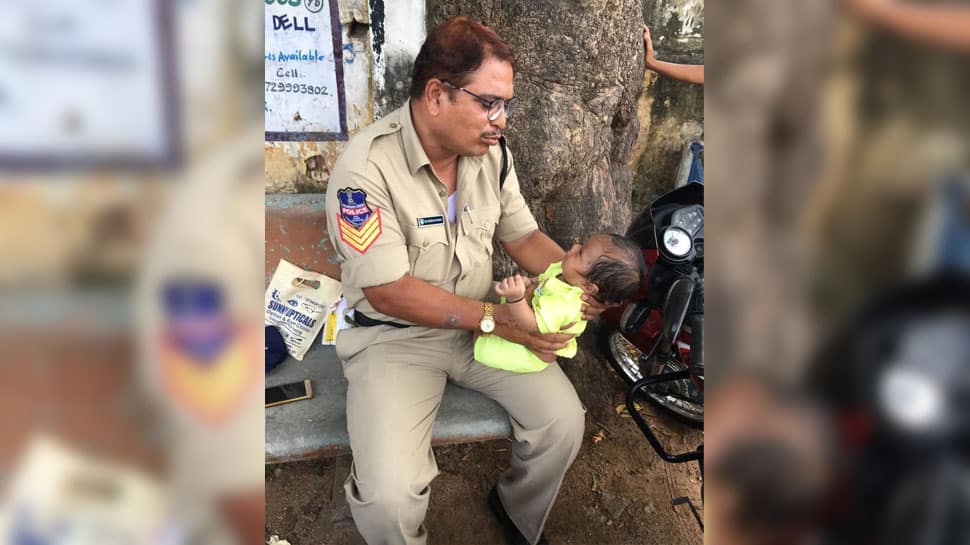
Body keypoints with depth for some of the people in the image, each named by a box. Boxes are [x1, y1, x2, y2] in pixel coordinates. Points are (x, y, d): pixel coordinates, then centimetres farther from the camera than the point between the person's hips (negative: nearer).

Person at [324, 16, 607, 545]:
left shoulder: (491, 153, -2)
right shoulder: (365, 167, -22)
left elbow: (523, 236, 8)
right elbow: (390, 292, -22)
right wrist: (496, 317, -24)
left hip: (485, 321, 6)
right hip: (394, 334, -5)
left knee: (564, 422, -8)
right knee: (389, 497, -23)